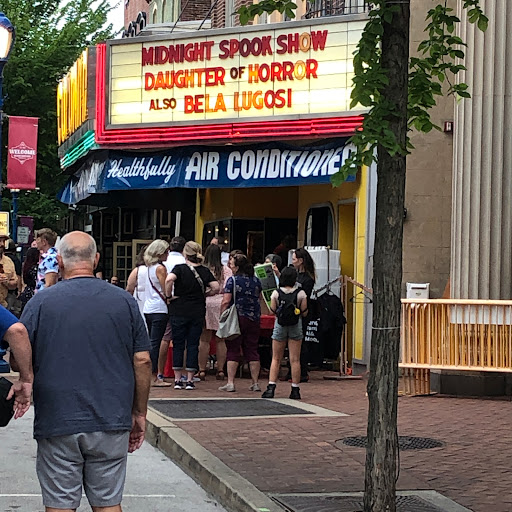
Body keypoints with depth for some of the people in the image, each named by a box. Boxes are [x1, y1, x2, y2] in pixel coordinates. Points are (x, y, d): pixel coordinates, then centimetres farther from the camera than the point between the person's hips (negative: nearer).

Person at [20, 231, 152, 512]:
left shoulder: (41, 302, -5)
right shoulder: (124, 300, 1)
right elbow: (142, 361, 2)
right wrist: (139, 414, 11)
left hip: (57, 423, -2)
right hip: (111, 423, 2)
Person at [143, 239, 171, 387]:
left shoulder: (149, 268, 14)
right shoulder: (160, 268, -10)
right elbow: (166, 292, -13)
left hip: (148, 308, 8)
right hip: (159, 309, -8)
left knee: (151, 342, 13)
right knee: (155, 343, -8)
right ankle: (154, 377, -7)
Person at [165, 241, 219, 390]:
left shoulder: (180, 268, -6)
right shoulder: (204, 271, 2)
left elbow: (169, 279, -25)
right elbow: (216, 288, -4)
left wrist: (169, 295, -11)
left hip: (179, 311, -2)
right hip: (198, 313, 2)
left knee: (178, 345, 7)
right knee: (193, 345, 7)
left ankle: (178, 379, 7)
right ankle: (190, 380, 6)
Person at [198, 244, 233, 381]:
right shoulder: (226, 270, 1)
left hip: (205, 303, -1)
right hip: (222, 304, 2)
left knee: (204, 339, 2)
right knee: (221, 340, 7)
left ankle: (202, 369, 2)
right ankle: (220, 370, 9)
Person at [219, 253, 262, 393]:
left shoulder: (233, 280, -9)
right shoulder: (256, 281, 8)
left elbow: (226, 302, -13)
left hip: (237, 318, -5)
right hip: (254, 319, 5)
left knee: (233, 351, 0)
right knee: (252, 351, 9)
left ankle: (230, 383, -3)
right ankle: (255, 383, 9)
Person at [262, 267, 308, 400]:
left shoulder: (276, 293, -6)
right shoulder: (301, 294, -8)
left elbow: (272, 311, -3)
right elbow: (304, 313, -5)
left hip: (280, 326, 0)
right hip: (296, 327, 0)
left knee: (276, 359, 8)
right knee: (295, 359, 3)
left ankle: (271, 388, 0)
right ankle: (295, 390, 4)